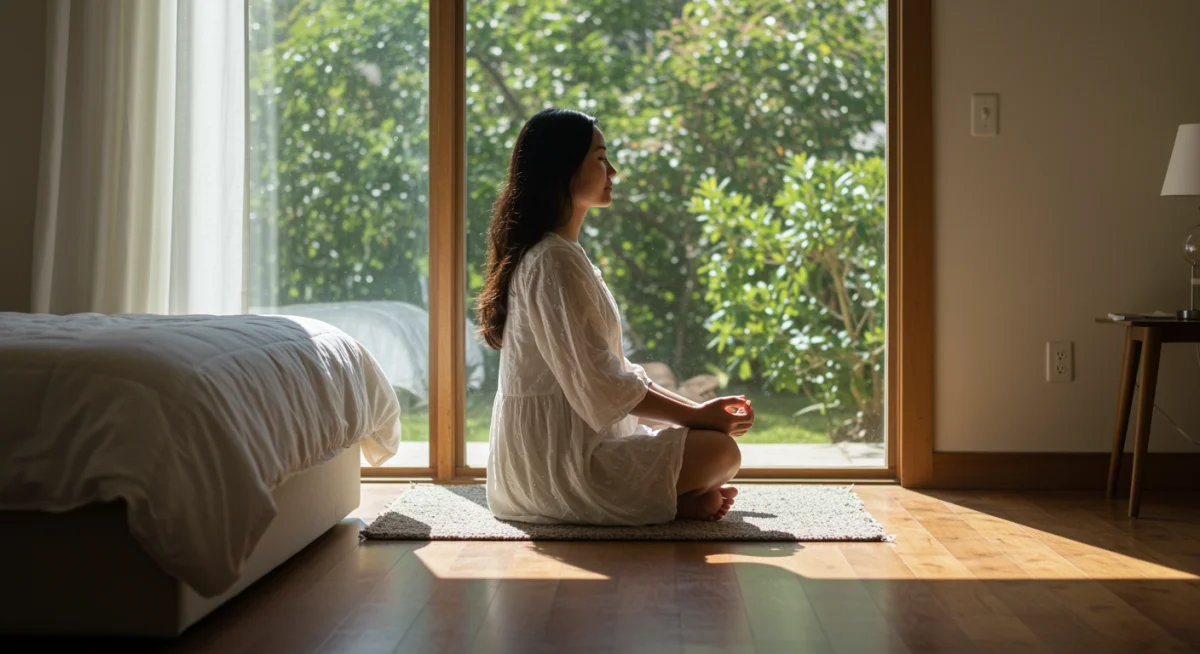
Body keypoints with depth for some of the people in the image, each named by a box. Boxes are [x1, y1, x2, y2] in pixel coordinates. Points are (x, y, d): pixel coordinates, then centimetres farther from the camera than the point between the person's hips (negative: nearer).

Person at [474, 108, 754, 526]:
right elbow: (600, 386, -20)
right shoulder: (554, 261, -17)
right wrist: (696, 416, -12)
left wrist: (697, 409, 7)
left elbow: (611, 368, 15)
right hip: (556, 463, -10)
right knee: (721, 451, -16)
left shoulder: (565, 254, 16)